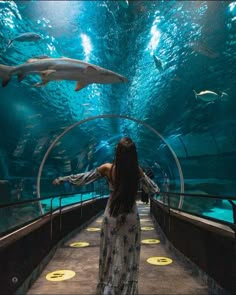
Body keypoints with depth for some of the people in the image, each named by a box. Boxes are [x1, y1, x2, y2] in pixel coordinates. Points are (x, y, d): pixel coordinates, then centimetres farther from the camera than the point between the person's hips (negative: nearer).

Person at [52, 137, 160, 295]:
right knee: (128, 256, 14)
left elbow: (83, 178, -1)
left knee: (110, 255, 14)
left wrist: (62, 179, 12)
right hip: (131, 218, 0)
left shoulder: (107, 168, -11)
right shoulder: (137, 171, -10)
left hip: (112, 216, 0)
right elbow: (153, 189, 3)